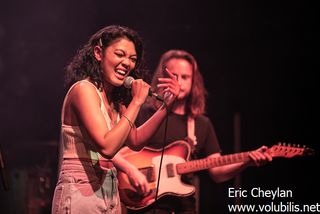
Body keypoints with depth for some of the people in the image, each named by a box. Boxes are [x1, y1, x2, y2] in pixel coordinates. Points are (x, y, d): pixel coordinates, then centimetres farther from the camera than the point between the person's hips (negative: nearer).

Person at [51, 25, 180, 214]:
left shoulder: (114, 99, 12)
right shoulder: (84, 89, -14)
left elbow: (135, 141, 14)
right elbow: (107, 146, -24)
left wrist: (167, 105, 8)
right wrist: (136, 102, -17)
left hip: (109, 196, 9)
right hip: (81, 195, -9)